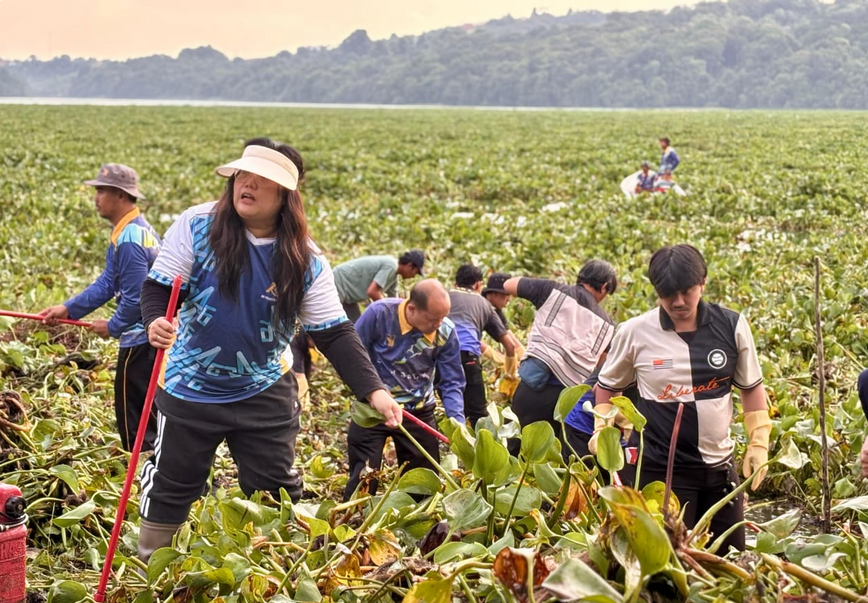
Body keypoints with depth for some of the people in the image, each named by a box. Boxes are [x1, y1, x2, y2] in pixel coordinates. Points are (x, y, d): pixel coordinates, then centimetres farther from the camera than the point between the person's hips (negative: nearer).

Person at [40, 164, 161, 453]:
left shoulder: (129, 239, -22)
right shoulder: (137, 229, 11)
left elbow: (135, 298, -23)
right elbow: (108, 283, 12)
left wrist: (113, 327, -7)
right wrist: (68, 308, 6)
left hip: (140, 339, -10)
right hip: (151, 334, 10)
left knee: (133, 420, 0)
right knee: (148, 413, 19)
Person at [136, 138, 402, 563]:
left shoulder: (305, 260, -8)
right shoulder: (197, 226, -12)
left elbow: (334, 334, -9)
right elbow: (158, 286, -11)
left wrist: (373, 390, -20)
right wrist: (155, 321, -35)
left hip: (264, 394, 1)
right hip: (190, 387, -1)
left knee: (278, 494, 8)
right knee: (170, 486, 13)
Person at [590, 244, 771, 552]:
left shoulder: (732, 326, -2)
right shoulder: (635, 332, -6)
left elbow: (751, 387, 10)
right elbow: (607, 385, 11)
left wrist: (759, 443, 5)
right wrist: (602, 429, -1)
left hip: (720, 467, 3)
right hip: (663, 469, -2)